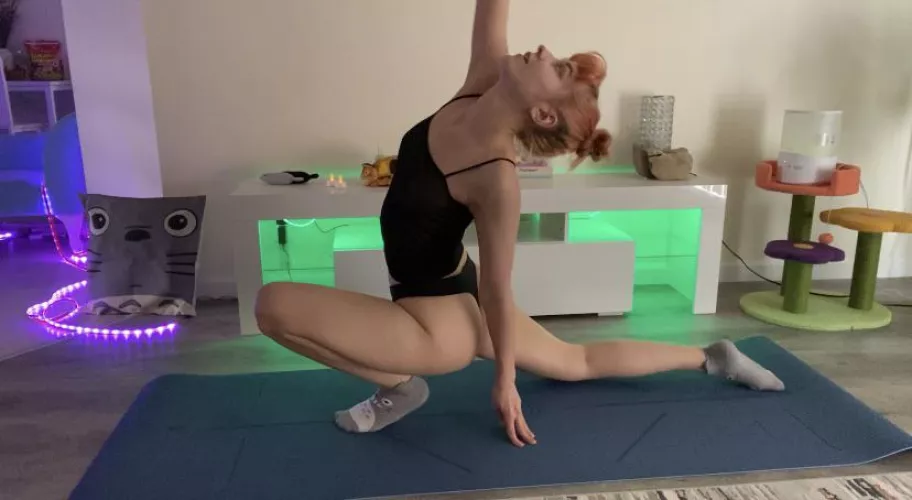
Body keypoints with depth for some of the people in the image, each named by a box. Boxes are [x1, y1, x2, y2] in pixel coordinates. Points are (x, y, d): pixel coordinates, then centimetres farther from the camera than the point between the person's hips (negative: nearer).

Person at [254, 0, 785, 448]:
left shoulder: (497, 179, -31)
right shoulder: (481, 88, -15)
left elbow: (497, 289, -21)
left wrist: (505, 380, -9)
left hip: (444, 321, -8)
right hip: (455, 298, 8)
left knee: (274, 303, -17)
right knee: (575, 362, 26)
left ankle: (399, 386, -1)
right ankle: (712, 357, 34)